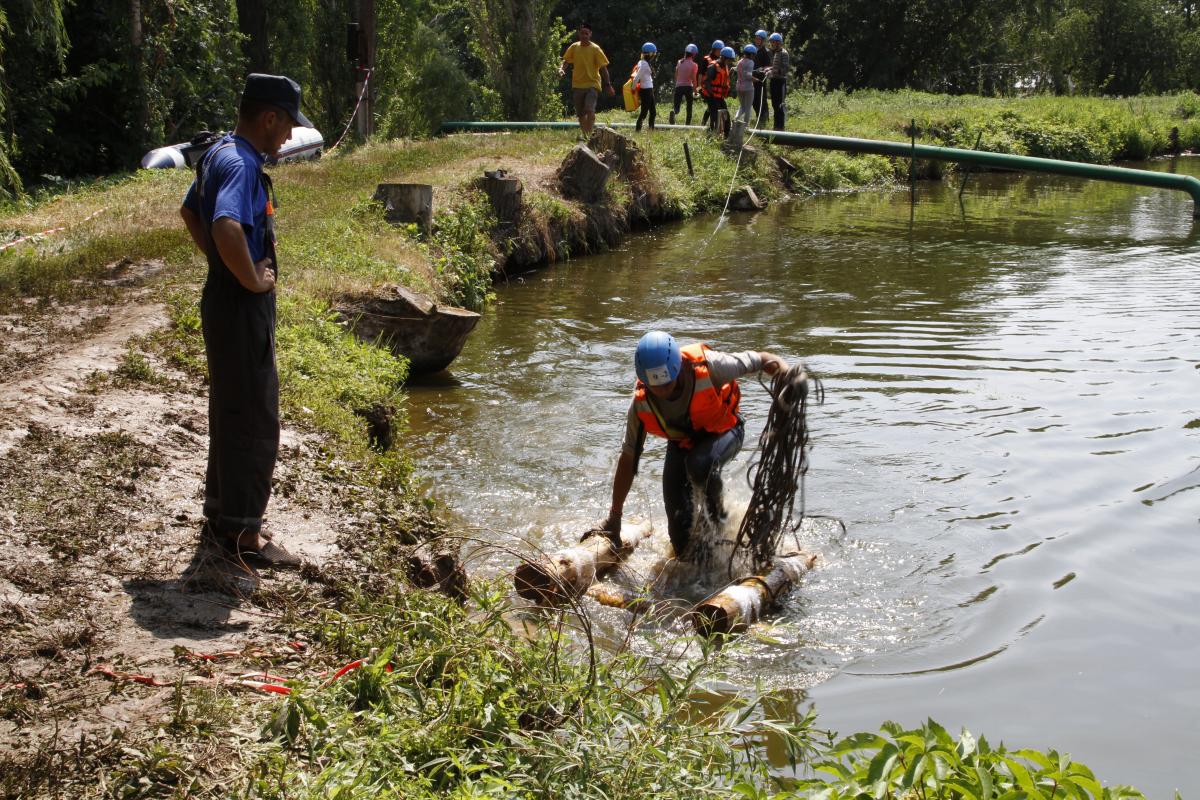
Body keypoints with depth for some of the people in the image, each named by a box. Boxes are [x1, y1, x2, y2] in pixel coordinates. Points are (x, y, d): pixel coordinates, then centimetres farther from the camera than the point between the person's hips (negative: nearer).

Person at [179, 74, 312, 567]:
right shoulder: (241, 164, -21)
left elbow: (190, 211, 26)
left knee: (230, 411, 19)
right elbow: (227, 227, -39)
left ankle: (223, 512, 32)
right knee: (254, 419, -2)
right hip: (242, 306, -10)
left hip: (224, 299, 10)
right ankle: (243, 534, 7)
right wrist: (252, 280, -24)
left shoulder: (220, 154, 11)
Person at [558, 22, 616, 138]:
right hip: (577, 85, 4)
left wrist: (608, 85, -8)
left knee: (590, 110, -23)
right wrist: (561, 68, -14)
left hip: (592, 84, -4)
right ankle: (585, 135, 23)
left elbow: (603, 67, -4)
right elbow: (566, 61, 9)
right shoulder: (574, 47, 5)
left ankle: (590, 134, -21)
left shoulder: (595, 49, -5)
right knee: (581, 114, 10)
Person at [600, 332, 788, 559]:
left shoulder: (707, 366, -35)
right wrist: (614, 518, -8)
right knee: (678, 521, -9)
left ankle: (716, 506, -3)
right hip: (681, 443, 3)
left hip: (724, 431, -2)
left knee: (699, 465, -35)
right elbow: (628, 459, -14)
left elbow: (763, 360, -21)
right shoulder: (641, 403, -25)